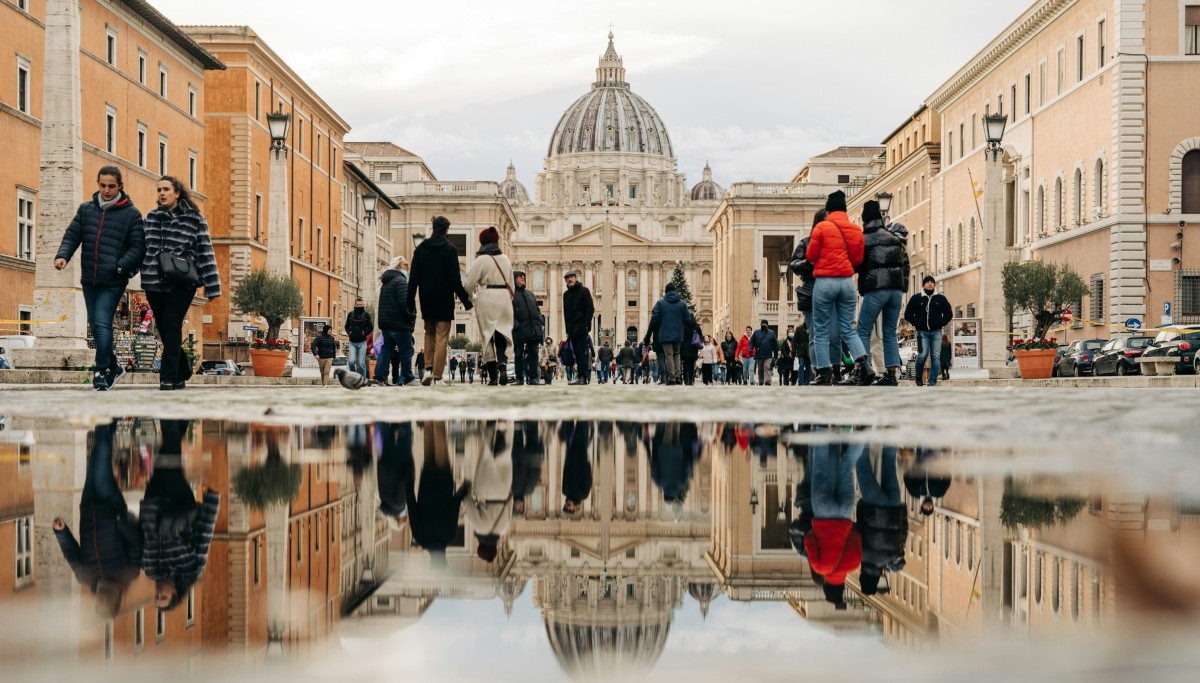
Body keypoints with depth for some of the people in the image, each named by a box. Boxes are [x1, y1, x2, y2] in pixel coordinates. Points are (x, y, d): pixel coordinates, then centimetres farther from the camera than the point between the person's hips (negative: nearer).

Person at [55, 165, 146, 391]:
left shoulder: (131, 214, -2)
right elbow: (72, 235, 9)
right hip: (89, 279, 5)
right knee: (95, 325, 12)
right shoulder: (86, 209, 11)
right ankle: (113, 366, 29)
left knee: (102, 323, -15)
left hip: (113, 281, -5)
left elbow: (138, 246, -6)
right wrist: (62, 255, -10)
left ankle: (101, 370, -6)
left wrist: (121, 266, -20)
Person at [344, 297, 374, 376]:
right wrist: (349, 333, 1)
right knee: (351, 361, -10)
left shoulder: (366, 315, 2)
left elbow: (371, 328, 6)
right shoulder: (350, 314, 7)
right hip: (352, 342, 1)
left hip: (362, 342, -1)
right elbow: (347, 326, 17)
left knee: (361, 363, -2)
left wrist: (364, 333, -6)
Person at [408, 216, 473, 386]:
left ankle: (428, 369, 4)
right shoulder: (450, 250, -8)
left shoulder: (420, 249, 4)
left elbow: (413, 278, 3)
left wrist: (410, 302, 7)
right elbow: (455, 279, -11)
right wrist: (465, 299, -4)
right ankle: (437, 377, -5)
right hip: (444, 301, -4)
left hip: (426, 300, 4)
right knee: (442, 338, -1)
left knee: (429, 334, 19)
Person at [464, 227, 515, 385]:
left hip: (487, 301, -4)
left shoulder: (481, 260, -7)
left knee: (488, 337, 3)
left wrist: (468, 298, 12)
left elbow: (469, 283, -7)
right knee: (502, 334, 7)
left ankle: (493, 376, 2)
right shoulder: (505, 259, 10)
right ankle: (502, 364, -20)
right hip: (504, 298, 4)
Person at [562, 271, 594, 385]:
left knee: (581, 351, -12)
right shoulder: (566, 294, 18)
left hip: (581, 328, -6)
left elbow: (590, 309, -6)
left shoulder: (584, 291, 1)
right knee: (576, 353, 4)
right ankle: (580, 376, 5)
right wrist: (568, 330, 11)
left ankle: (582, 377, -15)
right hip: (572, 329, 6)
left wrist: (586, 325, -14)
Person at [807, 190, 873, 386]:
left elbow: (810, 256, -2)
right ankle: (863, 363, -11)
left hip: (825, 281, -4)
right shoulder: (856, 230, 7)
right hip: (847, 281, 4)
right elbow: (858, 259, 10)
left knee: (821, 331, 3)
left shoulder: (822, 227, -5)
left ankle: (824, 374, 0)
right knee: (848, 329, 10)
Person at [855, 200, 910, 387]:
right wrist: (903, 286, 16)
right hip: (896, 290, 5)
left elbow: (857, 265, 1)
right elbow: (905, 263, 13)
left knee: (863, 331, 0)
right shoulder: (895, 237, 13)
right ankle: (892, 373, 3)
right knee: (890, 333, 9)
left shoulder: (863, 240, -2)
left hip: (875, 289, -5)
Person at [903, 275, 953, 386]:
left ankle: (932, 381, 0)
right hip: (922, 332, -2)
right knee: (923, 355, -15)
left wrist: (941, 323, 0)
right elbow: (908, 314, 7)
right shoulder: (916, 298, 5)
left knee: (936, 356, -4)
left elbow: (949, 313, 15)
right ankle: (918, 376, 8)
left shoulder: (941, 298, 11)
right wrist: (916, 323, -5)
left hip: (936, 332, 2)